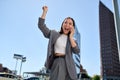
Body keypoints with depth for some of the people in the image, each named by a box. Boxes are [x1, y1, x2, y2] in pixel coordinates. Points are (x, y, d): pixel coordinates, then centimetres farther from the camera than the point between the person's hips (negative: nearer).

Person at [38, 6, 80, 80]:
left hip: (68, 64, 3)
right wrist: (45, 11, 7)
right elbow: (41, 25, 9)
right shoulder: (54, 34, 14)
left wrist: (71, 36, 1)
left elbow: (77, 51, -2)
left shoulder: (73, 40, 17)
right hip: (56, 63, -2)